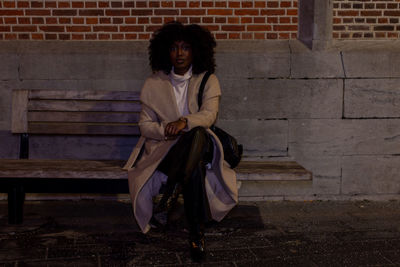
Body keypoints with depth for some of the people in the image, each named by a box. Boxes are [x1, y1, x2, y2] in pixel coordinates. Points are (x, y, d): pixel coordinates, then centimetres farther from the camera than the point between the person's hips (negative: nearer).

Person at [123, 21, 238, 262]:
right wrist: (165, 131, -19)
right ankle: (196, 232, -32)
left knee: (197, 134, -39)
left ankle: (169, 193, -35)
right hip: (164, 148, 0)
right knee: (195, 168, -36)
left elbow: (209, 115, -13)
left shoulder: (208, 81, 4)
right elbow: (145, 124, 4)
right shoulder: (154, 84, 6)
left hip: (200, 144, 1)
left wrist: (184, 122, -36)